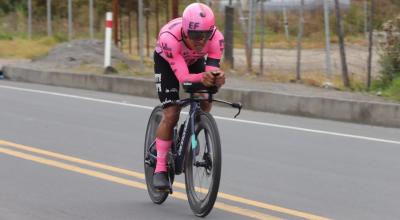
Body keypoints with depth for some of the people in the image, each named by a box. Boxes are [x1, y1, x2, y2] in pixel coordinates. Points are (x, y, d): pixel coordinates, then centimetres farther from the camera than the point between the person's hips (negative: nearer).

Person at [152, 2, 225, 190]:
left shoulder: (216, 38, -35)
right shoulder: (169, 37, -44)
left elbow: (212, 69, -36)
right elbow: (183, 77, -44)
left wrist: (217, 78, -60)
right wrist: (202, 77, -64)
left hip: (195, 61, 3)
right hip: (167, 62, -3)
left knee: (205, 105, -18)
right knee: (171, 114, -14)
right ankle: (160, 169, -5)